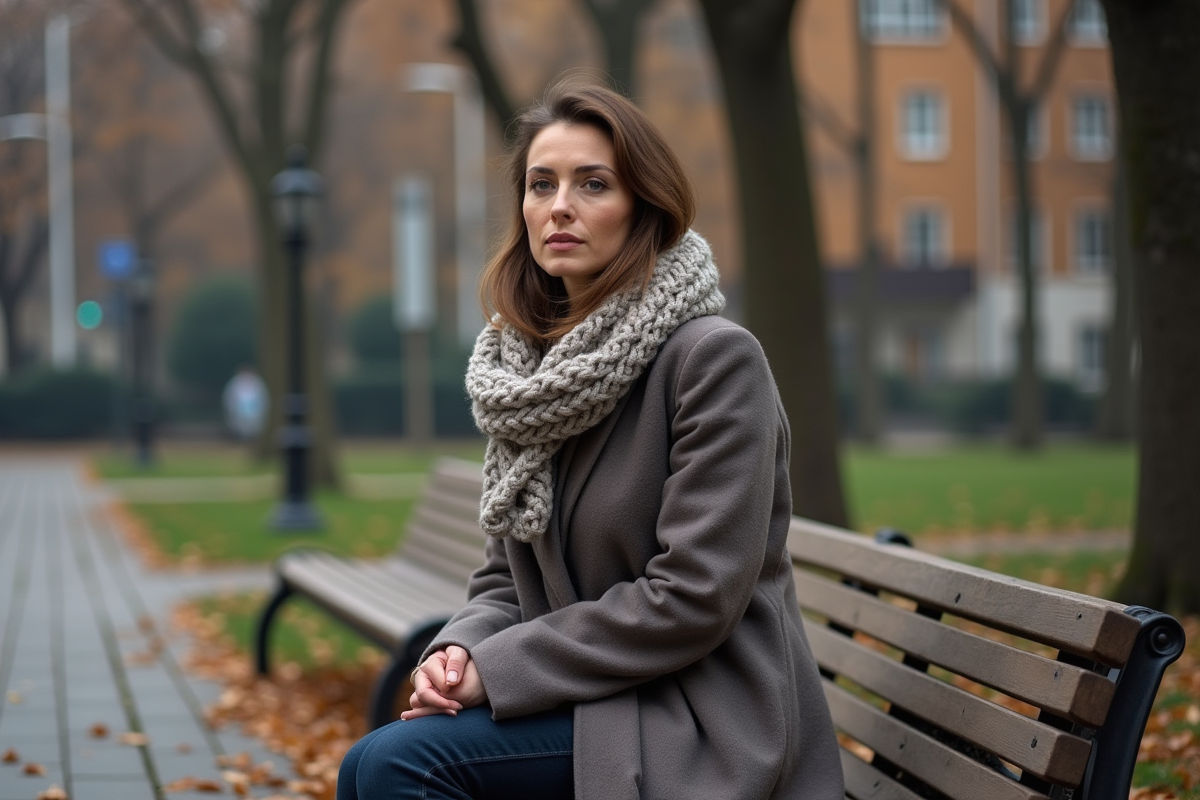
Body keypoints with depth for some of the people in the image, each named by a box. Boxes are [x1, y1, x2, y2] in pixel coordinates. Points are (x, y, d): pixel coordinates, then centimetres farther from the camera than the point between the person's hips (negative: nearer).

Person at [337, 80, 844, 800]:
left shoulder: (715, 357, -13)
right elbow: (508, 574, 16)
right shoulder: (532, 365, 10)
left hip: (703, 725, -7)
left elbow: (693, 597, -19)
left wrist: (497, 668, -16)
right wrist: (460, 649, -7)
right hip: (587, 704, 7)